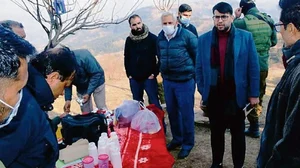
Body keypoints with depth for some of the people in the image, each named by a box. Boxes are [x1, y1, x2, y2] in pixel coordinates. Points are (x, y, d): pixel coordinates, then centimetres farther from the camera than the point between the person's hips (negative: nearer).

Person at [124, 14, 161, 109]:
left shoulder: (152, 38, -7)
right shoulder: (129, 40, 7)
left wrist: (154, 73, -11)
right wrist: (129, 74, 7)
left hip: (149, 77, -4)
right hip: (134, 78, 5)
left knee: (154, 102, -2)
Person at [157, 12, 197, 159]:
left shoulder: (187, 35, -12)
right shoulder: (160, 38, 4)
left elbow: (198, 56, -6)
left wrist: (195, 74, 0)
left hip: (185, 81, -5)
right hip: (167, 81, 6)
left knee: (186, 113, 3)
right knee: (172, 112, 15)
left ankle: (188, 143, 20)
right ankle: (177, 139, 34)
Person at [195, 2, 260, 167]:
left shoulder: (245, 37, -4)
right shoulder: (204, 39, 0)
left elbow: (253, 67, -2)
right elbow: (199, 68, 5)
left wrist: (253, 94, -3)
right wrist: (202, 91, 2)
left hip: (236, 95, -1)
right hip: (214, 96, 2)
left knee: (238, 133, 14)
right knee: (216, 132, 17)